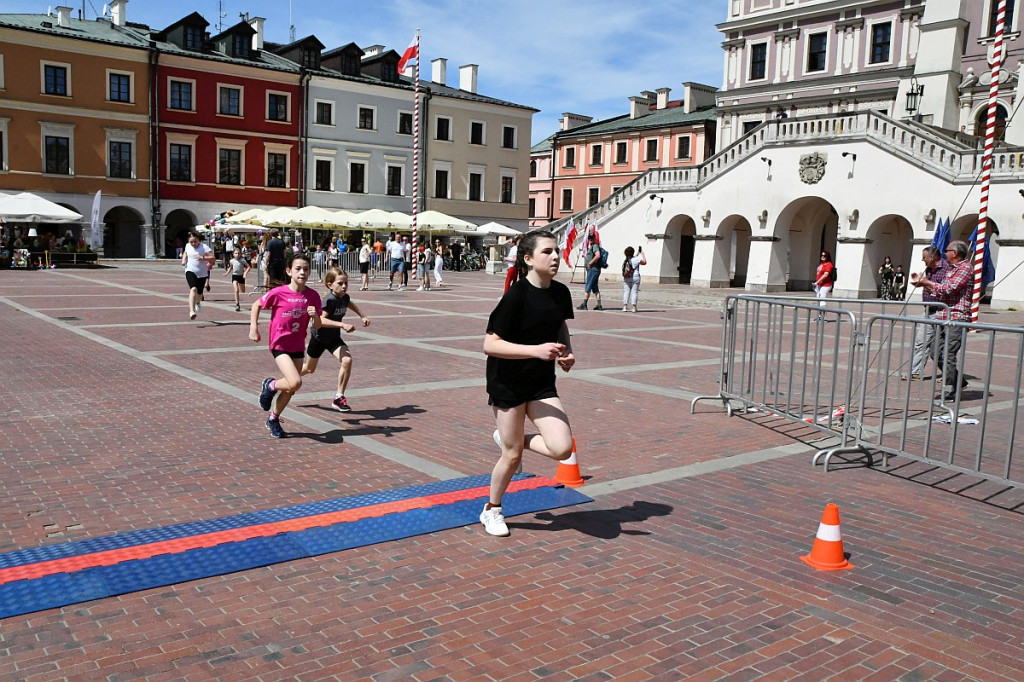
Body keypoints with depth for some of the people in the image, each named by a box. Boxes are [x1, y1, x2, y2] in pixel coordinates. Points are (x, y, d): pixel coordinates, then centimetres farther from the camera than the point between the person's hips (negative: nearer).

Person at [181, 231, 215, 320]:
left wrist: (202, 258, -31)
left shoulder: (204, 247, -12)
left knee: (199, 292, 14)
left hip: (202, 273, 0)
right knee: (193, 289, -24)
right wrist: (184, 259, 10)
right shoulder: (187, 246, 3)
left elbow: (213, 259, -19)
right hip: (190, 271, 0)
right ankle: (192, 311, -36)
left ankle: (198, 303, 54)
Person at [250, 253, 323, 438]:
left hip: (298, 346, 5)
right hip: (280, 344, -4)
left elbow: (317, 326, 0)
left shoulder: (312, 296, -5)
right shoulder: (278, 293, -14)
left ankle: (273, 419, 34)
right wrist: (253, 327, -6)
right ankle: (270, 385, 10)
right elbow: (256, 305, 2)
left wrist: (315, 315, -20)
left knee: (290, 388, 11)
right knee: (295, 383, -23)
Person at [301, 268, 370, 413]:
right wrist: (343, 325, -51)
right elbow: (321, 320, -44)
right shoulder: (329, 300, -30)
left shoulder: (345, 297, -8)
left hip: (334, 338, 5)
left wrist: (362, 316, 10)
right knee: (309, 368, 16)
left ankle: (339, 397, -11)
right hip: (319, 338, -5)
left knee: (347, 360, -21)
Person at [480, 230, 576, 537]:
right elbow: (490, 344, -21)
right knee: (513, 455, 4)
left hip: (541, 383, 5)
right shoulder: (516, 295, -19)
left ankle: (512, 438, 19)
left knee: (562, 448, -10)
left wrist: (566, 353, -3)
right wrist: (536, 350, -30)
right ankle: (492, 510, 31)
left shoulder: (561, 293, 0)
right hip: (508, 382, -5)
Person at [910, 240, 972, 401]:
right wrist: (923, 283, 13)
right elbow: (939, 293, 23)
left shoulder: (965, 268, -8)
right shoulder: (951, 269, 21)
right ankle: (957, 381, 24)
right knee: (938, 353, 10)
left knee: (949, 356, -9)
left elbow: (948, 289, -18)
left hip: (956, 318, -9)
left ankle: (949, 392, -3)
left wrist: (927, 282, -8)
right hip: (943, 318, 9)